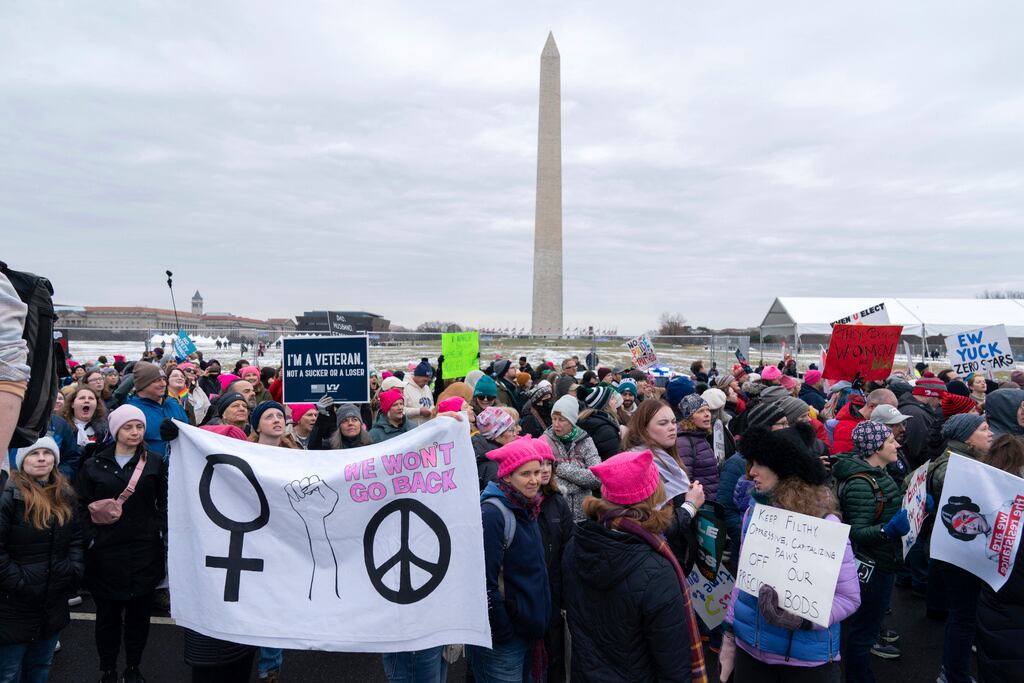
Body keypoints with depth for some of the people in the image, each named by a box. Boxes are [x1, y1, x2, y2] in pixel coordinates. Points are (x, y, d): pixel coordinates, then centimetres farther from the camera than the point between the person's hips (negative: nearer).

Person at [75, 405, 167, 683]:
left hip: (145, 552, 0)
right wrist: (91, 539, -7)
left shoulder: (155, 463, 4)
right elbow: (82, 507, 2)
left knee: (139, 613, 9)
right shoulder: (94, 465, 3)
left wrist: (160, 531, -5)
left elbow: (165, 503, 5)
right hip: (105, 553, 0)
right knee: (108, 614, 10)